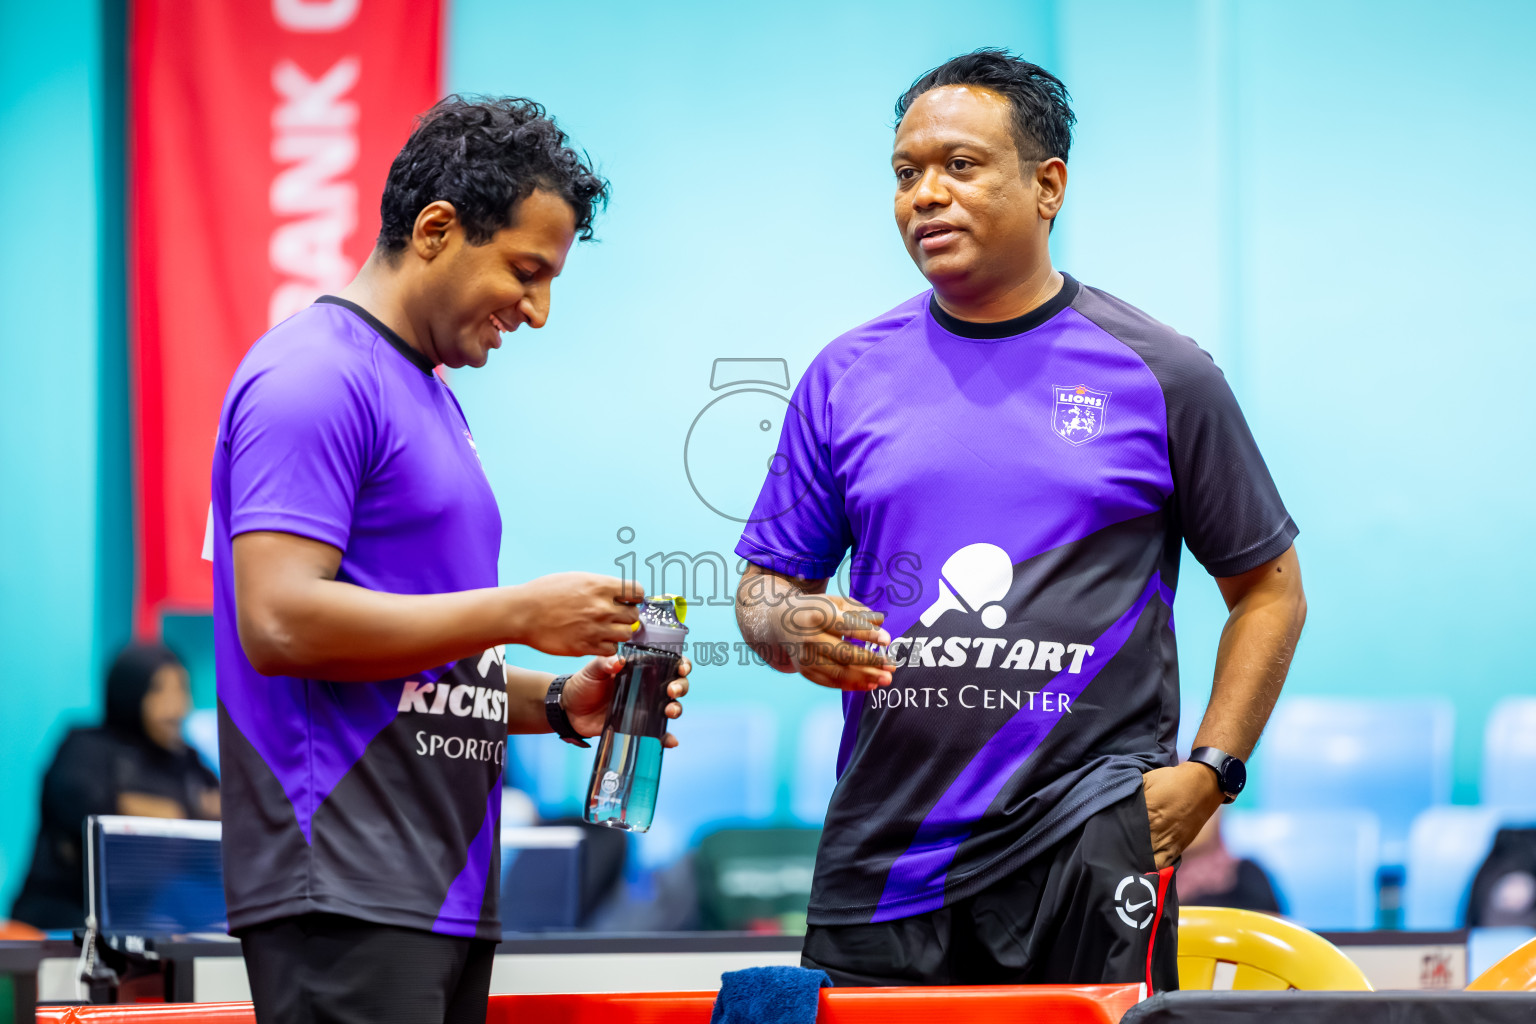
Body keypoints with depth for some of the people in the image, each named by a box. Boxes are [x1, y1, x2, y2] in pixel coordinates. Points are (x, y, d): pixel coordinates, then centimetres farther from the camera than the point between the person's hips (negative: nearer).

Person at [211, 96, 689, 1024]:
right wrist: (522, 613, -15)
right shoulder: (314, 377, -8)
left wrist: (557, 703, 10)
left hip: (444, 894, 10)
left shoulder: (429, 393, 22)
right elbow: (279, 622, -20)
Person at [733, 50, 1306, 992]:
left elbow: (1268, 589, 9)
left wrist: (1209, 772, -1)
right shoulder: (847, 377, 10)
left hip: (1090, 837, -2)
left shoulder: (1161, 376, 3)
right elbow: (766, 586, 15)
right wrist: (795, 631, -9)